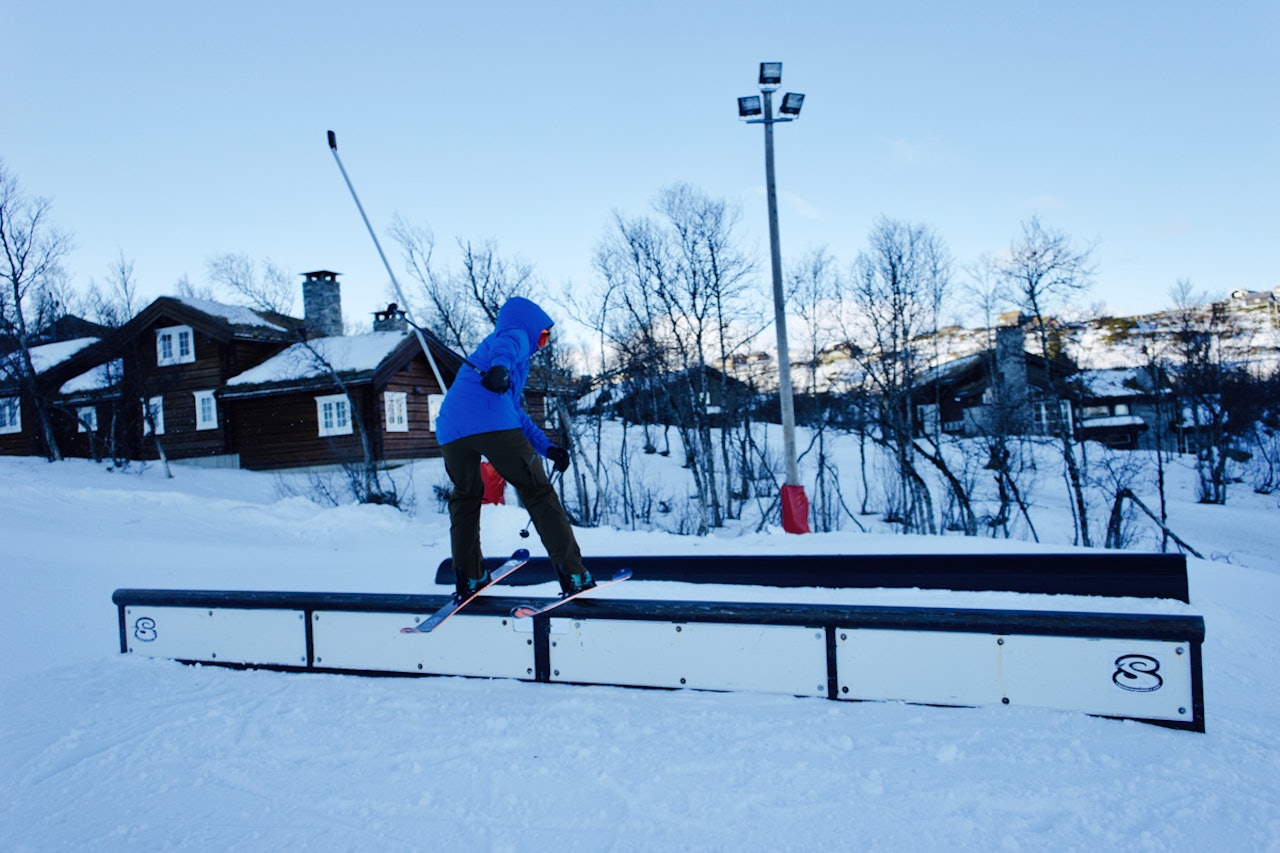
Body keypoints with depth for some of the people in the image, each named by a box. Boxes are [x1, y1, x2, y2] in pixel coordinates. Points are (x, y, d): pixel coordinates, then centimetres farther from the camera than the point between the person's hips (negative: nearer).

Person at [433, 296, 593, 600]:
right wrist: (500, 367, -33)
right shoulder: (515, 335, 18)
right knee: (538, 492, 2)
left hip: (450, 431, 7)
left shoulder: (489, 344, 40)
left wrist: (546, 447, 34)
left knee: (465, 496, 26)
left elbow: (515, 413, 40)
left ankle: (468, 578, 25)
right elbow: (505, 347, -12)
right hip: (492, 424, -7)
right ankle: (572, 574, 0)